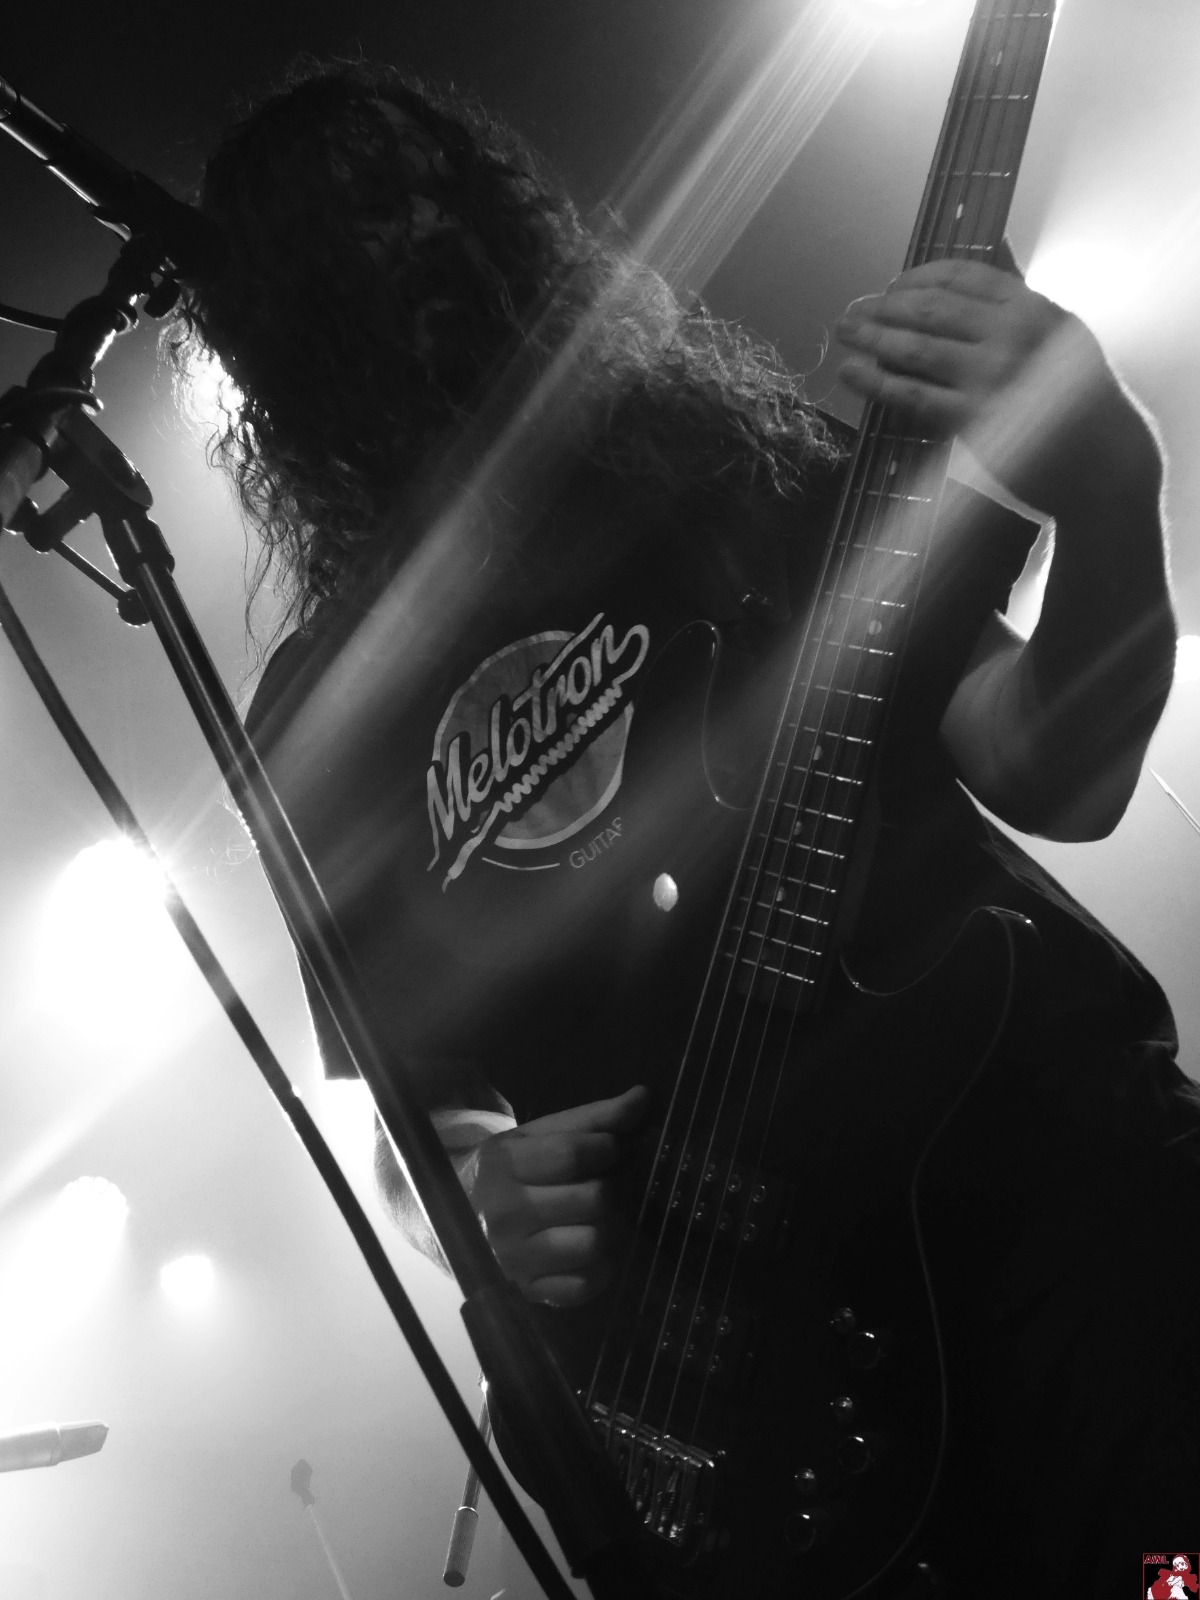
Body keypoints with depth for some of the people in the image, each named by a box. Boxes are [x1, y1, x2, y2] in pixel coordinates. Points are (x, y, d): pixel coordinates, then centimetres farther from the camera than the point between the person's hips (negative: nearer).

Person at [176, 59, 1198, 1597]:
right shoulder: (318, 710, 7)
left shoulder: (722, 453, 5)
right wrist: (471, 1188, -7)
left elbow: (1050, 778, 0)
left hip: (1061, 1131, 1)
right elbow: (410, 1102, 14)